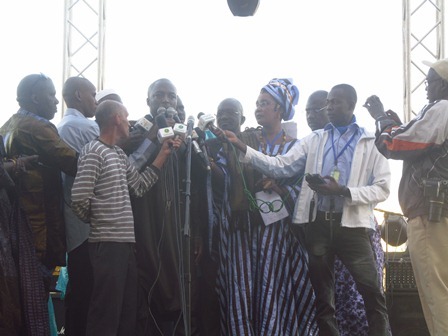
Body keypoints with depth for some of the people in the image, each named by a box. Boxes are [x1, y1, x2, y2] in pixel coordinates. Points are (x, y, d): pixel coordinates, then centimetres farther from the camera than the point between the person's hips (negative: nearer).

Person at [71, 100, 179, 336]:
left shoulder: (119, 154, 18)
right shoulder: (93, 152, -11)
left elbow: (139, 187, 17)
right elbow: (79, 199, -18)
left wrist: (163, 155, 16)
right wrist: (98, 219, 1)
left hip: (125, 242, 9)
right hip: (107, 243, -9)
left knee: (127, 311, 14)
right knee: (106, 313, -6)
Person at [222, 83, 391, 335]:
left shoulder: (372, 142, 4)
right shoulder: (314, 140, 12)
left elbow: (382, 189, -4)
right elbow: (280, 167, 4)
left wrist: (343, 191, -17)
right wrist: (242, 147, -6)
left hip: (352, 223, -3)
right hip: (318, 222, 3)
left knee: (372, 293, -5)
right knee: (323, 295, 10)